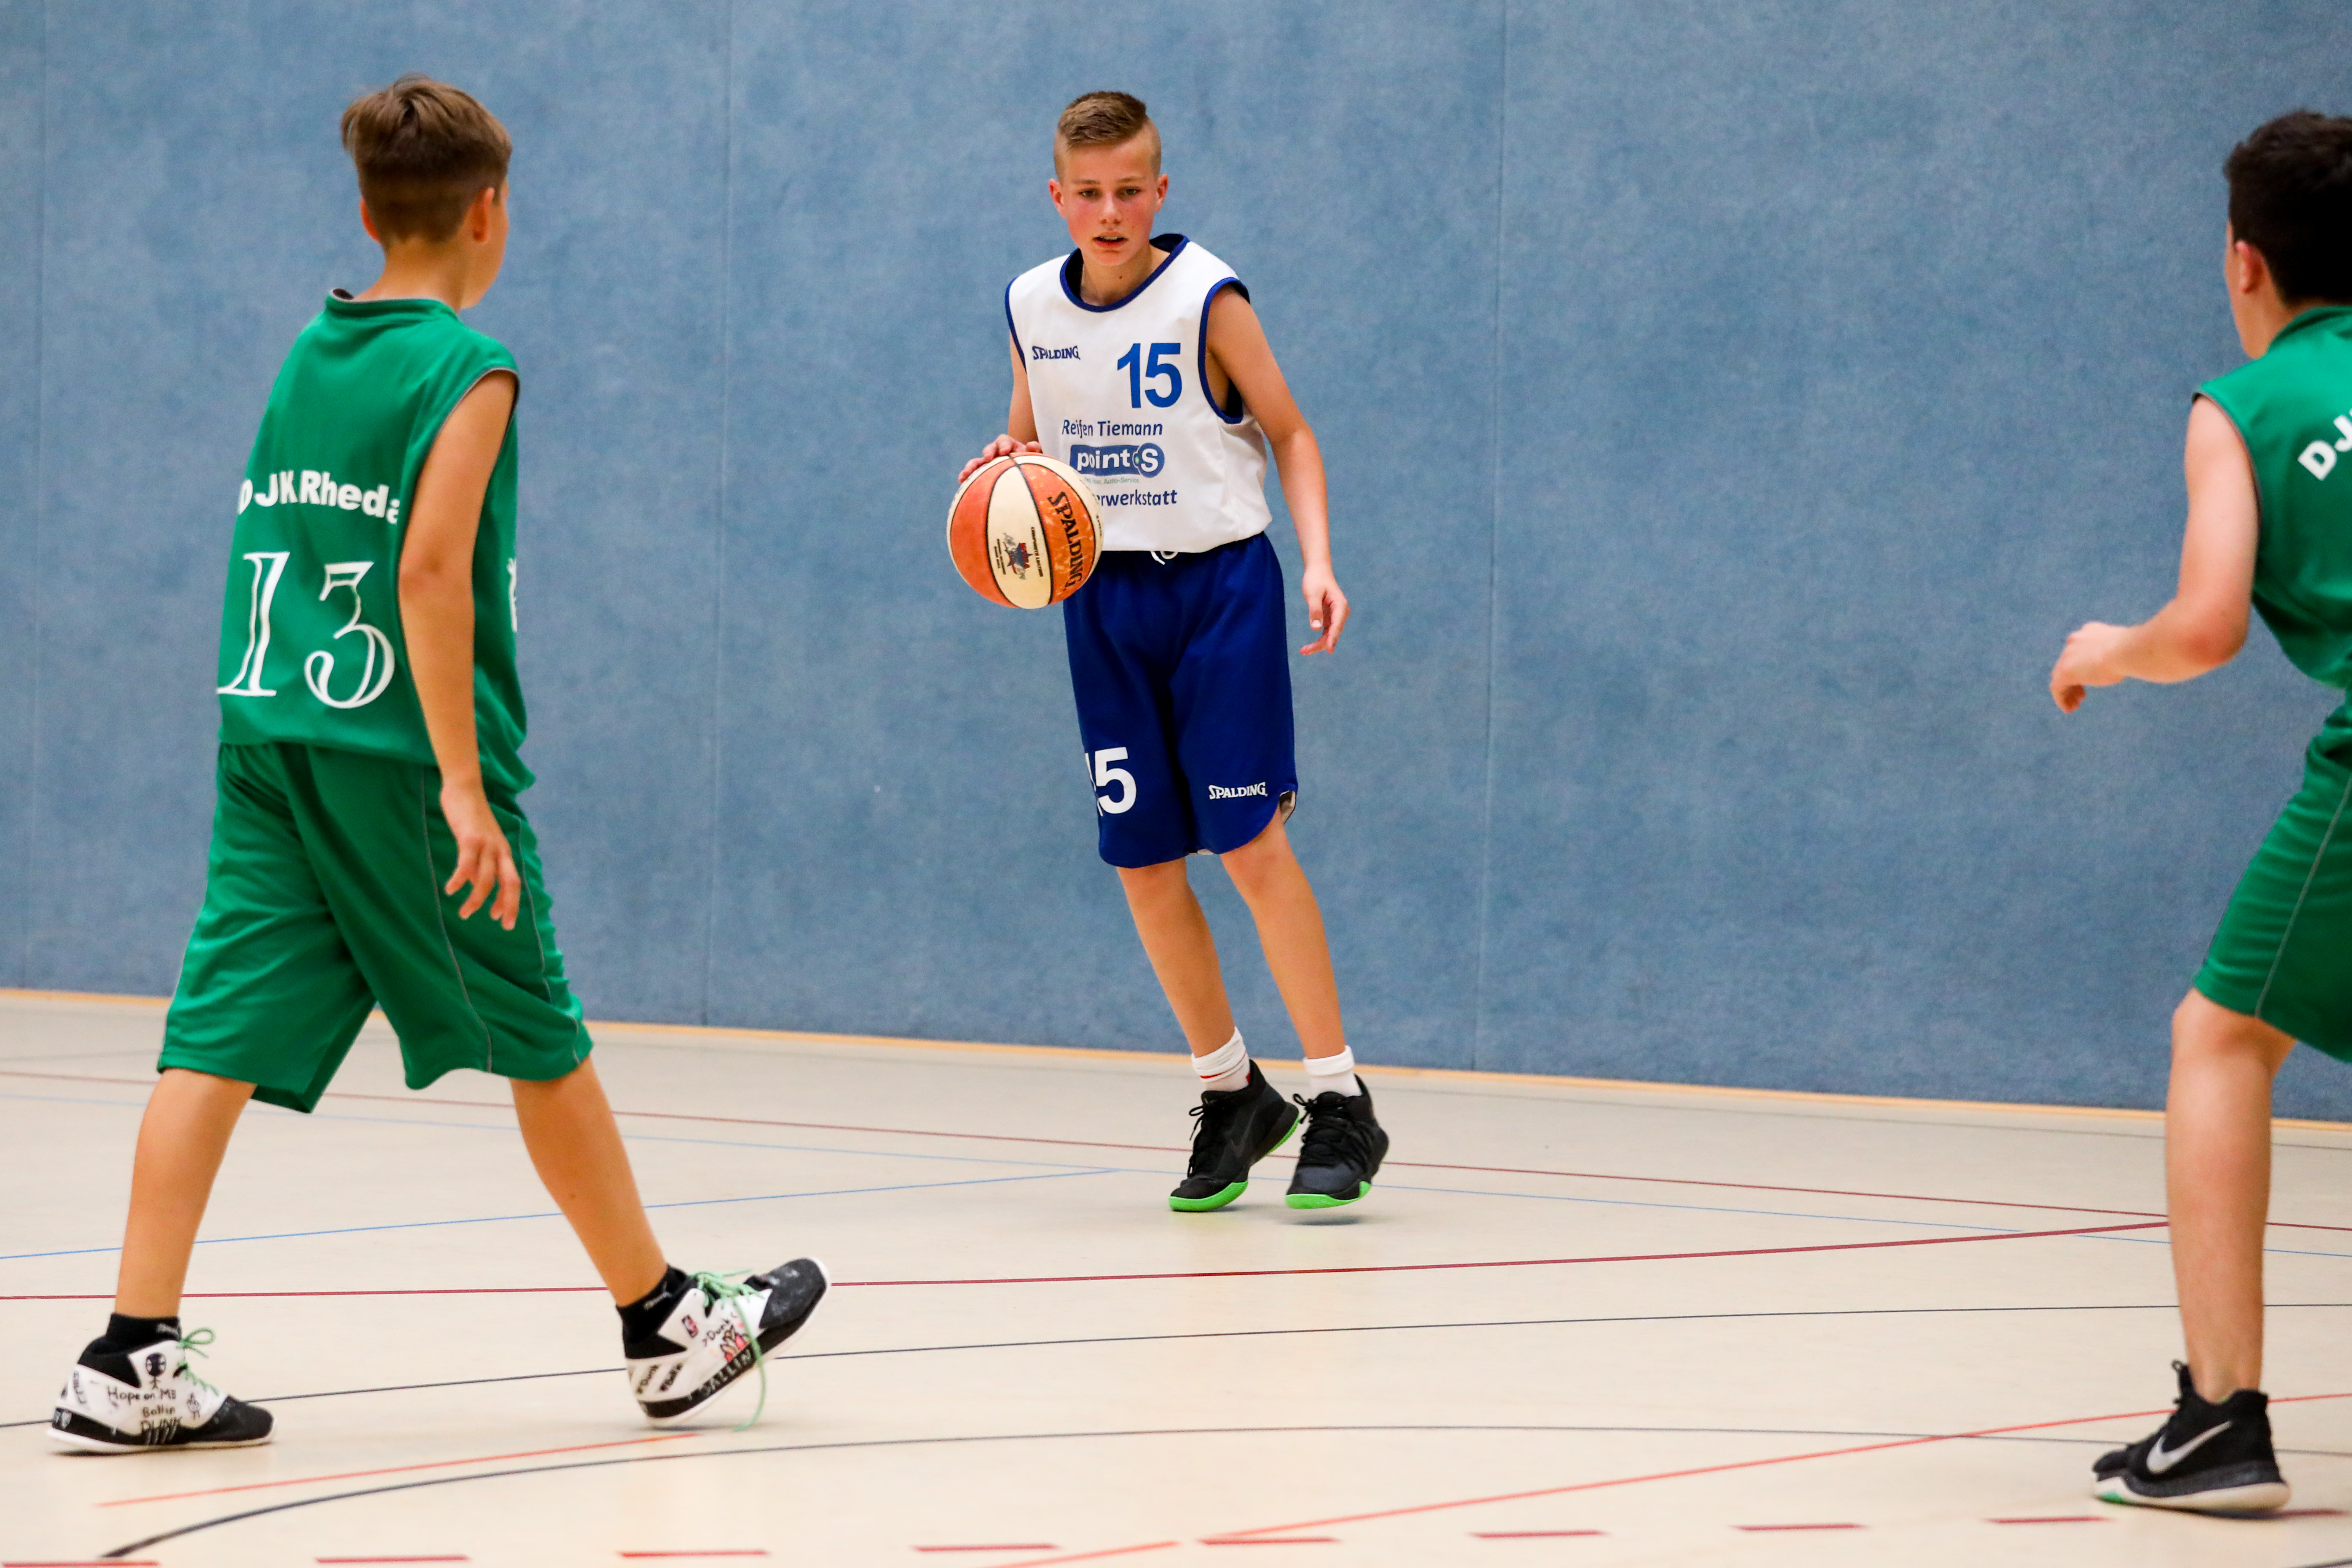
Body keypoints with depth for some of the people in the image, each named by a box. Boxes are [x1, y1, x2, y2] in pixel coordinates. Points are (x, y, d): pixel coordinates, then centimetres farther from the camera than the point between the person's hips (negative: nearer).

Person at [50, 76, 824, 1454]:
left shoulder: (305, 355, 13)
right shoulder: (467, 369, -9)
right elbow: (429, 572, -19)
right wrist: (465, 784, -19)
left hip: (266, 745, 6)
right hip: (398, 757, -6)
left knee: (222, 1041, -1)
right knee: (544, 1047, 7)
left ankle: (135, 1362, -9)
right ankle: (668, 1327, 20)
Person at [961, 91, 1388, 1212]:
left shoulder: (1206, 299, -10)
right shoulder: (1032, 306, 3)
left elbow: (1289, 433, -3)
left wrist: (1318, 561, -16)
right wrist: (1005, 462, -7)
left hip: (1217, 581, -5)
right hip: (1099, 592, 5)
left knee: (1250, 841, -11)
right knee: (1142, 861, 4)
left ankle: (1340, 1105, -4)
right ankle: (1231, 1096, 20)